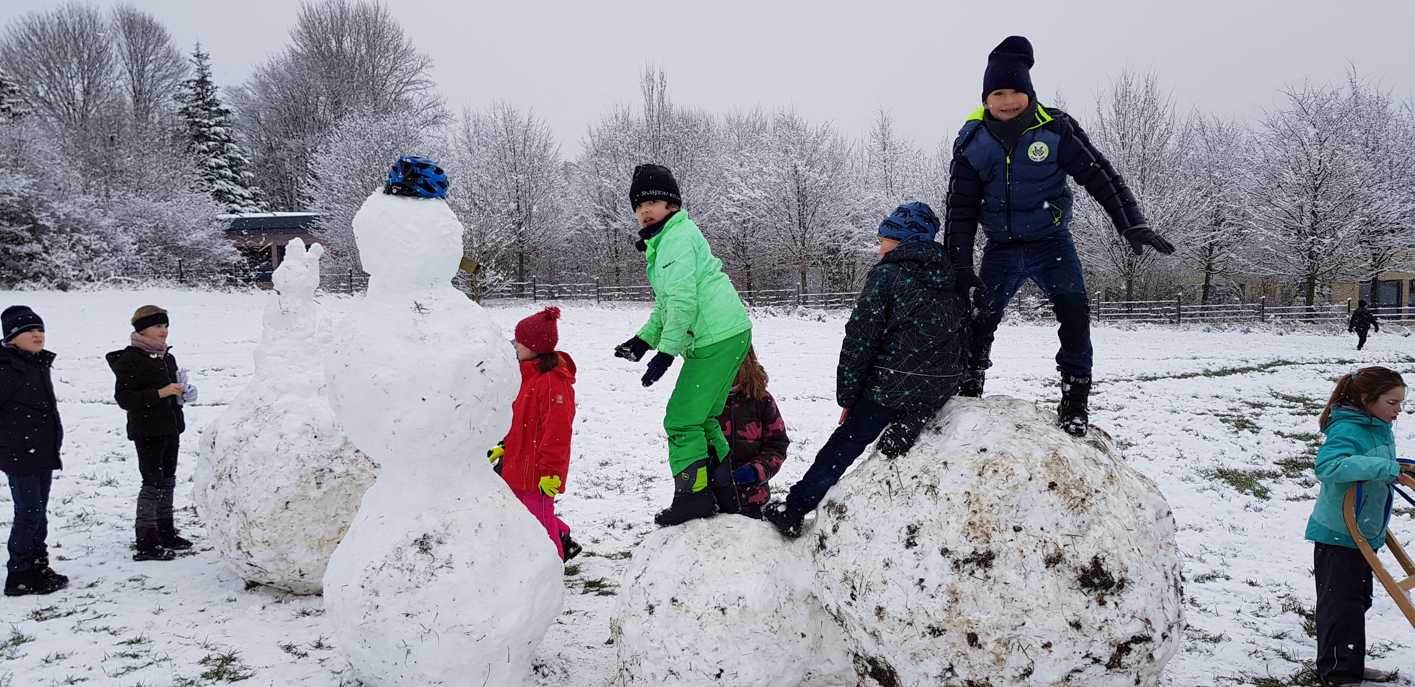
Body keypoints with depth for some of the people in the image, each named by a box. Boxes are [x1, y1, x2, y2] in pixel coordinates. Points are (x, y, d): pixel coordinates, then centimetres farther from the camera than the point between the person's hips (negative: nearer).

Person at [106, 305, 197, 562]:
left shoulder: (167, 357, 13)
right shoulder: (129, 359, -12)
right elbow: (124, 397, -18)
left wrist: (183, 393, 6)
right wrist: (160, 393, -24)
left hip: (170, 428, 8)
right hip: (147, 431, -8)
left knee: (167, 481, 15)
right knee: (153, 482, -8)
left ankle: (165, 533, 26)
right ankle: (146, 543, -3)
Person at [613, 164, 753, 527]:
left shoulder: (678, 237, -11)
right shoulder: (663, 241, 21)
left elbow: (683, 300, -20)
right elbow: (666, 304, 27)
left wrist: (665, 352, -19)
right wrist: (643, 340, 16)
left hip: (717, 339, -11)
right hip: (729, 334, 11)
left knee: (682, 420, -6)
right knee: (702, 418, 17)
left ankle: (694, 495, 1)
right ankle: (724, 494, 24)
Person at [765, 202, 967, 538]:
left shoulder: (886, 275, -8)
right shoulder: (953, 283, 11)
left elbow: (859, 340, -9)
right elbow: (964, 343, 15)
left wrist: (846, 398, -1)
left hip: (891, 387, -6)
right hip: (941, 391, 6)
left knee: (842, 445, 4)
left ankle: (794, 510, 7)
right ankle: (908, 425, 1)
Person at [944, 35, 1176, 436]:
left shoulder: (1055, 129, -12)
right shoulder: (972, 141, -6)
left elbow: (1100, 176, -7)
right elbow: (960, 208, -3)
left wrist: (1132, 224, -14)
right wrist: (959, 266, -10)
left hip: (1051, 242, -2)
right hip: (1001, 248, 2)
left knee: (1073, 309, -20)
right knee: (980, 317, 0)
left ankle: (1076, 393, -7)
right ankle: (969, 387, 20)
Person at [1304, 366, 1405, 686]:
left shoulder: (1382, 429, 7)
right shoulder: (1347, 430, -22)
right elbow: (1328, 465, -42)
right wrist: (1383, 467, -39)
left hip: (1365, 533, 9)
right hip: (1337, 535, -9)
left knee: (1358, 602, 19)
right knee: (1341, 604, -1)